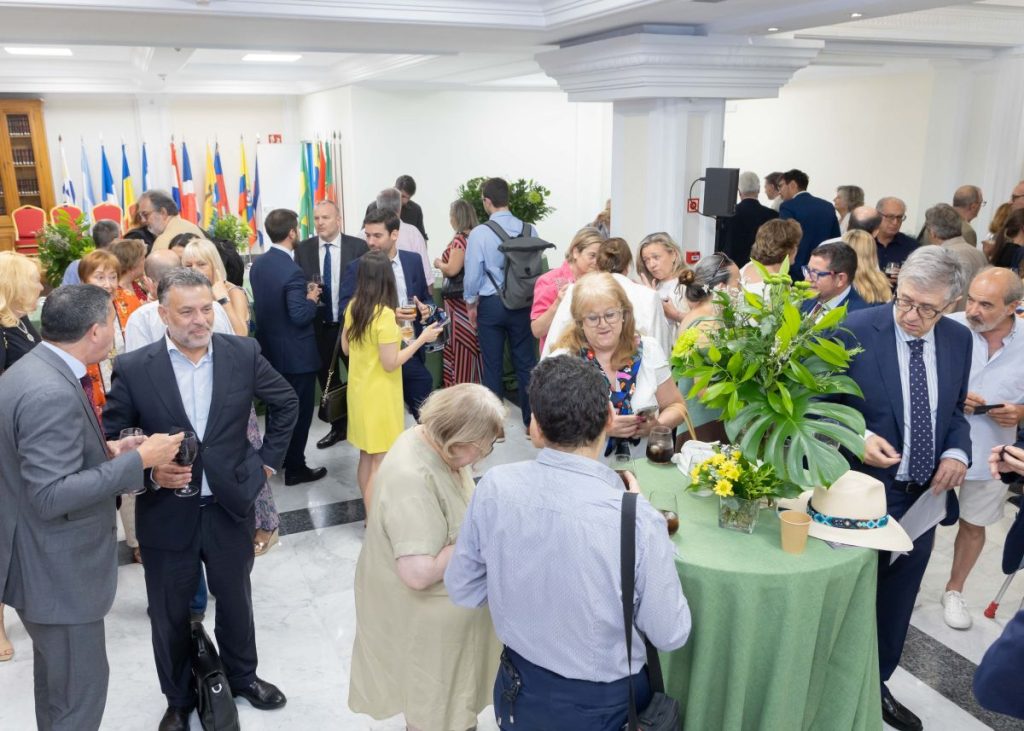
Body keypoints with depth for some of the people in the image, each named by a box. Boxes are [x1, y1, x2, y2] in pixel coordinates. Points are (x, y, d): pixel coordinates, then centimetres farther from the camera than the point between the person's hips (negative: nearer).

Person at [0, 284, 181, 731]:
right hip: (56, 569, -10)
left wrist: (104, 452, 3)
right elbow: (51, 496, -30)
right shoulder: (52, 394, -28)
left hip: (45, 558, 10)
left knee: (57, 674, 26)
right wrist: (138, 460, -25)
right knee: (82, 684, 6)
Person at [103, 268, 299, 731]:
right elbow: (110, 441, -5)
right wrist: (149, 471, -20)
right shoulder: (133, 368, -13)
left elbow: (286, 402, 7)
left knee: (236, 603, 21)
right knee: (170, 617, 16)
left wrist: (268, 459, 5)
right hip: (167, 515, -1)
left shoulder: (243, 354, -8)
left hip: (230, 507, 1)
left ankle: (242, 677, 47)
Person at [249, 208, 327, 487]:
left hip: (269, 349, 8)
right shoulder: (292, 271, -24)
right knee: (299, 411, 5)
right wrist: (312, 299, -7)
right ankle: (295, 468, 15)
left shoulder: (258, 264, 2)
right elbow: (300, 316, -25)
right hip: (296, 354, -8)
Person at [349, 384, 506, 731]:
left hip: (441, 602, 9)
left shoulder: (435, 442, -6)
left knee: (437, 690, 30)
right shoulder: (412, 478, -35)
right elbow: (419, 572, -36)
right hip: (422, 614, -8)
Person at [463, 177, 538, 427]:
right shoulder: (529, 230, -5)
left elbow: (473, 273, -8)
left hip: (491, 304, -2)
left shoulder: (480, 233, -12)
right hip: (523, 303, 2)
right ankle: (532, 421, 18)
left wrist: (470, 303, 7)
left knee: (493, 365, 8)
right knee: (526, 363, 11)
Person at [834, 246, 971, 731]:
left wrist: (956, 452, -7)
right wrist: (857, 438, -26)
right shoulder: (855, 329, -16)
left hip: (924, 495, 5)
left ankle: (875, 685, 41)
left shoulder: (959, 339, 0)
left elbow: (955, 410, 12)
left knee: (896, 601, 20)